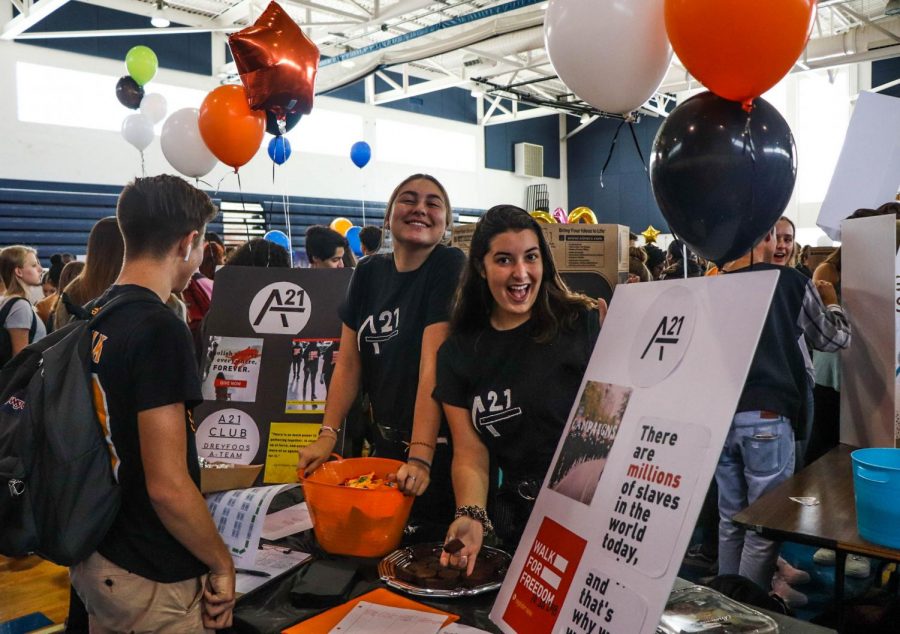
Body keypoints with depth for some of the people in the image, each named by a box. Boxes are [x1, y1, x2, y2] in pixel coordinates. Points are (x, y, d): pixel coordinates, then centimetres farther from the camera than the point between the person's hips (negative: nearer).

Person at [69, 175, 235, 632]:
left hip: (94, 561, 8)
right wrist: (222, 563, -12)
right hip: (156, 582, -8)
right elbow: (168, 485, -26)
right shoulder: (159, 329, -24)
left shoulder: (93, 319, 2)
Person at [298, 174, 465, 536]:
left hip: (441, 448, -5)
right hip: (387, 442, 6)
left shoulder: (449, 266, -14)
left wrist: (421, 456, -28)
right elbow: (349, 362, 4)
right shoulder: (368, 272, 3)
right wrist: (328, 435, -6)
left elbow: (433, 365, -23)